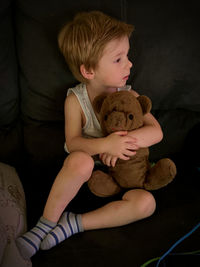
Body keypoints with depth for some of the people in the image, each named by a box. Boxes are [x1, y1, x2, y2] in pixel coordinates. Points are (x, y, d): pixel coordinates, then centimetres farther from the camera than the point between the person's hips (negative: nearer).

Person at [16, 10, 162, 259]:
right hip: (83, 175, -3)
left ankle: (73, 224, -18)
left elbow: (156, 131, -11)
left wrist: (123, 142, -28)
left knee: (146, 202, -26)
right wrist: (105, 144, -39)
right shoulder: (76, 100, -10)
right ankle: (47, 223, -19)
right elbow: (73, 143, -20)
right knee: (81, 160, -39)